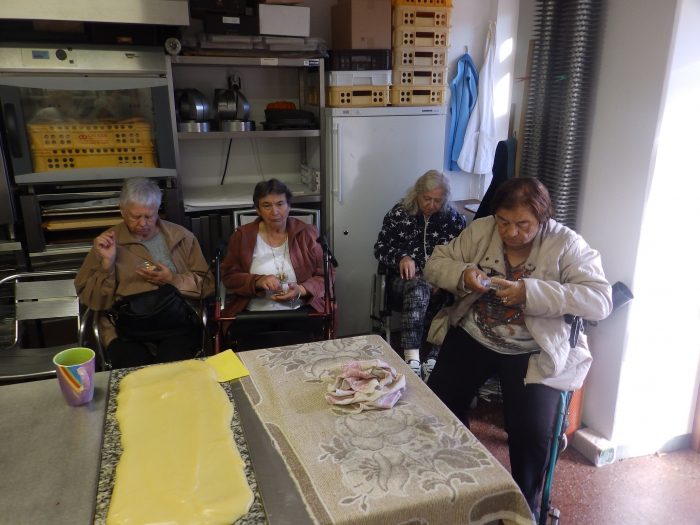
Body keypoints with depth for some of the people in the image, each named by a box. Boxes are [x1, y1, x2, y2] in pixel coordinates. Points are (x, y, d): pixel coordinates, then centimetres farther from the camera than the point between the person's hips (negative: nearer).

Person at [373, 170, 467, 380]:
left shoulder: (454, 218, 5)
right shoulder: (399, 213, 3)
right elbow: (380, 248, 4)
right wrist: (401, 257, -17)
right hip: (405, 279, -2)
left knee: (447, 298, -33)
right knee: (418, 287, -36)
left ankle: (434, 359, -36)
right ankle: (412, 359, -47)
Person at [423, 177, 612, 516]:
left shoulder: (567, 244, -11)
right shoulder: (480, 230, -1)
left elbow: (600, 301, -20)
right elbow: (435, 264, 4)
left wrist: (530, 292, -30)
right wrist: (463, 274, -19)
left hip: (534, 351, -3)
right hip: (473, 337, 4)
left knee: (531, 430, -21)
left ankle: (526, 507, 10)